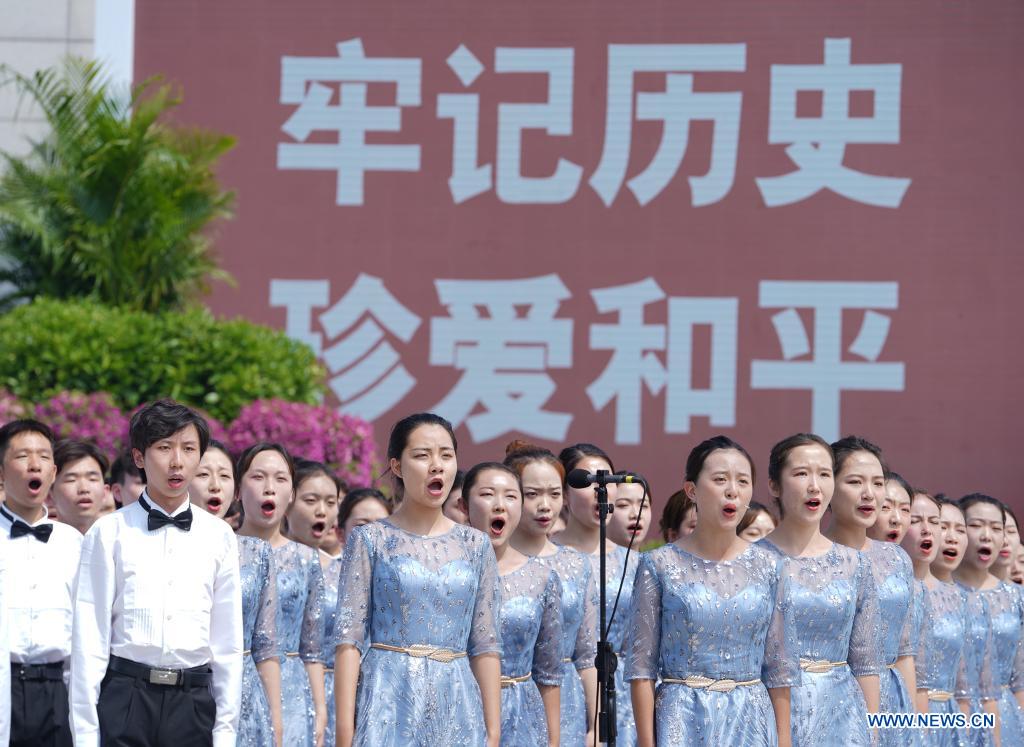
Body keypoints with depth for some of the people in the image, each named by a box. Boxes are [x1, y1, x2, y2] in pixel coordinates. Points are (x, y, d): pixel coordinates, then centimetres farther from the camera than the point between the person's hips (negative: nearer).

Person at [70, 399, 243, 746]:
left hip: (193, 701, 2)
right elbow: (90, 638, 0)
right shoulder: (109, 533, 2)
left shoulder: (218, 537, 8)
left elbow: (228, 641, 9)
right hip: (125, 700, -2)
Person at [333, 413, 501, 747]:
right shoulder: (370, 540, 1)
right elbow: (349, 639, -4)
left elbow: (485, 646, 9)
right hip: (390, 703, -3)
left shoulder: (475, 545, 10)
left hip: (456, 705, 3)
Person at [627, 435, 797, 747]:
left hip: (752, 721, 3)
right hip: (683, 721, -3)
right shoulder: (660, 566, -3)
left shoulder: (767, 567, 5)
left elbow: (779, 667, 8)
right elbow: (642, 666, -4)